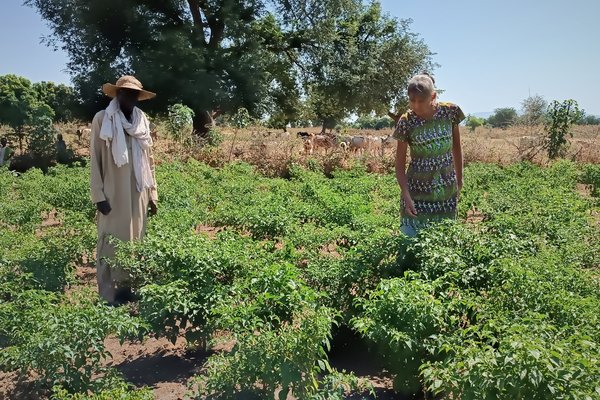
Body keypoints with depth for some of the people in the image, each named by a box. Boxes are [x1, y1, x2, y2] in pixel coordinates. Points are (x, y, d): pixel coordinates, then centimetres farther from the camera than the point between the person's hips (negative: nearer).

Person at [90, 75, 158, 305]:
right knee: (112, 242, -1)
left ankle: (128, 287, 20)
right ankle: (109, 296, 9)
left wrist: (152, 193, 12)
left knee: (135, 241, 9)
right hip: (114, 194, -4)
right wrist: (98, 195, -10)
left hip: (138, 193, 5)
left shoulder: (142, 120, 11)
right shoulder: (102, 119, -2)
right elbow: (95, 159, -4)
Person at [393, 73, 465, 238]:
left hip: (447, 192, 2)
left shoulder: (450, 112, -6)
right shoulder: (406, 122, -12)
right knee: (413, 235, -4)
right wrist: (406, 196, -16)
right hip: (417, 193, -2)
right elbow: (400, 165, -7)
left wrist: (459, 179, 13)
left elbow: (456, 147, 9)